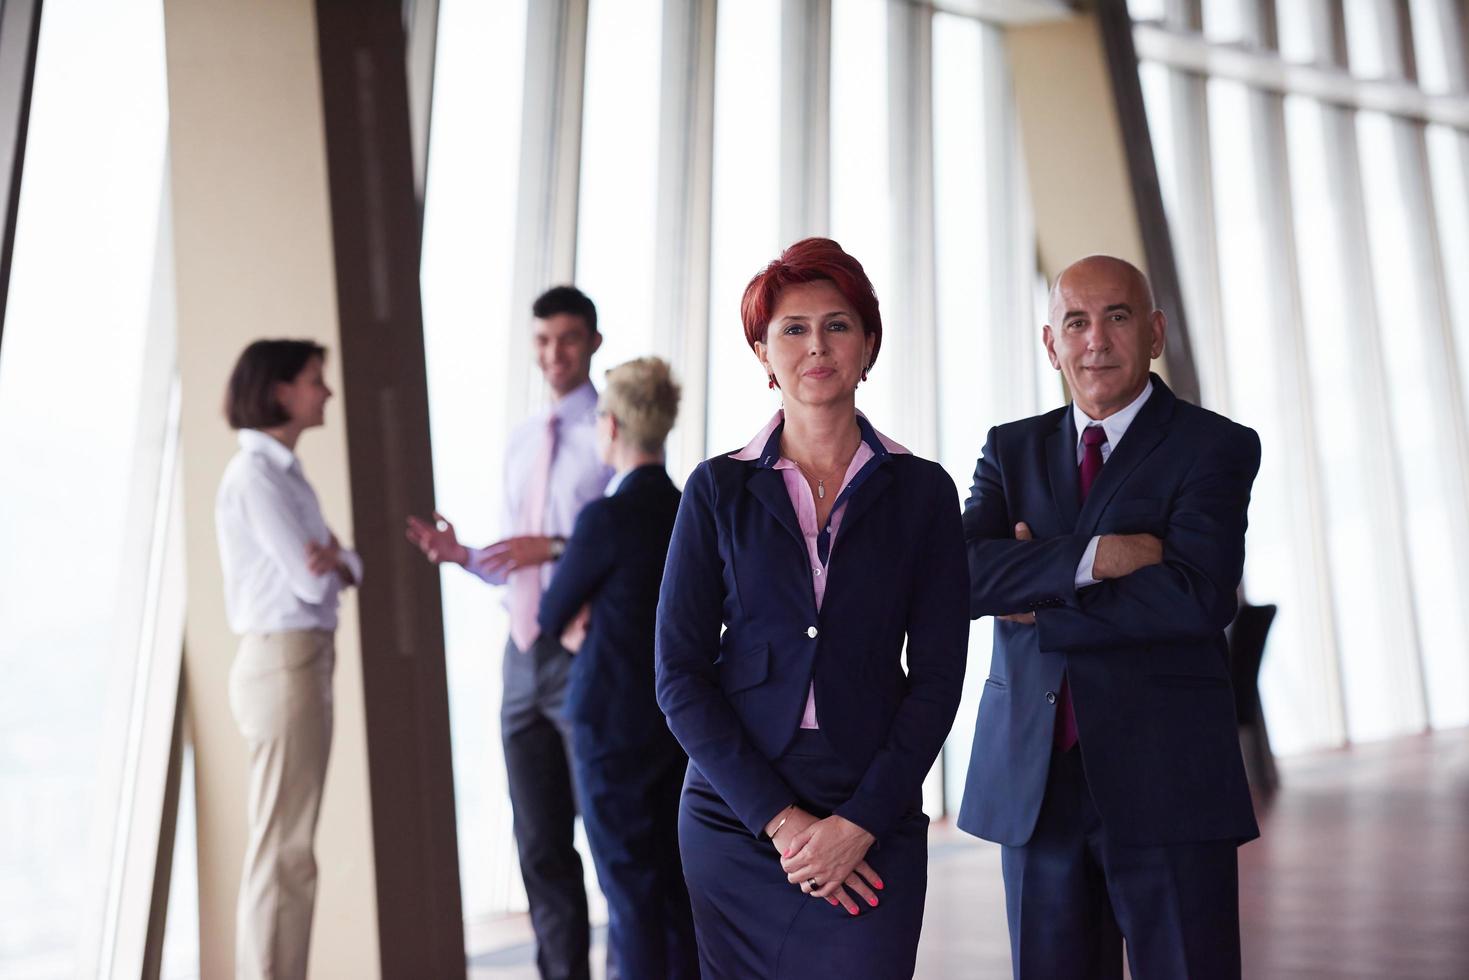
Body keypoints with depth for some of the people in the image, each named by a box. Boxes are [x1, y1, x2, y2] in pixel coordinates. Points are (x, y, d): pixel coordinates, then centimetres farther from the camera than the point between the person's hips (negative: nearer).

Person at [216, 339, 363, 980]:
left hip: (304, 661, 9)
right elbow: (309, 579, -17)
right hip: (283, 662, -9)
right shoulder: (256, 473, -13)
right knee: (283, 853, -6)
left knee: (283, 848, 12)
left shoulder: (282, 469, 16)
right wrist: (330, 555, 4)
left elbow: (346, 568, 13)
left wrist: (333, 560, -10)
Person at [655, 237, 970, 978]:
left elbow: (936, 676, 0)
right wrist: (779, 819, -9)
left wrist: (860, 821, -10)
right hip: (735, 819, 1)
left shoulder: (921, 492, 4)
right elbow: (680, 673, -1)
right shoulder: (718, 488, 3)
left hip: (872, 827, 0)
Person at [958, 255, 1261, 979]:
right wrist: (1091, 558, -18)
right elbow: (958, 576, -6)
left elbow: (1197, 598, -16)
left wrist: (1036, 606, -9)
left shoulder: (1215, 447, 0)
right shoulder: (1011, 449, 11)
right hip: (1031, 778, 3)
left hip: (1163, 779, -3)